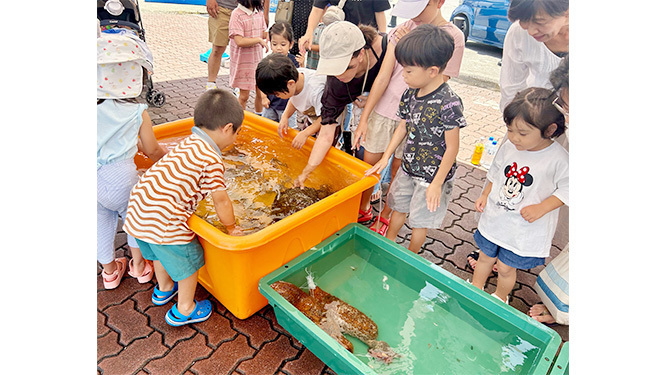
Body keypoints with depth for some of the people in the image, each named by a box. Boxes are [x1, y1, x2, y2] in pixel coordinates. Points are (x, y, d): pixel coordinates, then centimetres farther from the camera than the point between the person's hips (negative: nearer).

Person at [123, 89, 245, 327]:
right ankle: (184, 310, 36)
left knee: (160, 252, 33)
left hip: (138, 209, 9)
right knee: (189, 260, 14)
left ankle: (163, 289, 59)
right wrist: (231, 228, 7)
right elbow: (221, 201, -10)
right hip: (165, 221, -9)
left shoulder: (189, 143, 10)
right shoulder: (212, 160, -17)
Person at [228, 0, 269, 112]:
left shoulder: (259, 12, 4)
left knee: (261, 93, 10)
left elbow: (264, 34, 12)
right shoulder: (237, 14, -17)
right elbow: (239, 41, -24)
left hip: (258, 60, 6)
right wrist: (259, 40, -18)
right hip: (243, 61, -6)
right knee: (244, 95, 4)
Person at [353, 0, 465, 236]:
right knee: (368, 163, 10)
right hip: (384, 109, 3)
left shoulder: (453, 37, -7)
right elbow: (383, 76, -2)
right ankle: (363, 208, 35)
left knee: (398, 171, 8)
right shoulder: (405, 29, 1)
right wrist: (364, 118, -5)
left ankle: (385, 216, 31)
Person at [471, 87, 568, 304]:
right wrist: (485, 195, 1)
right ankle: (476, 288, 47)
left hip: (525, 229, -4)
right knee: (485, 256, 22)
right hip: (494, 217, 4)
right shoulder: (508, 147, -9)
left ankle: (500, 297, 43)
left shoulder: (558, 159, -22)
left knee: (506, 267, 13)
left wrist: (541, 208, -20)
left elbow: (566, 189, -10)